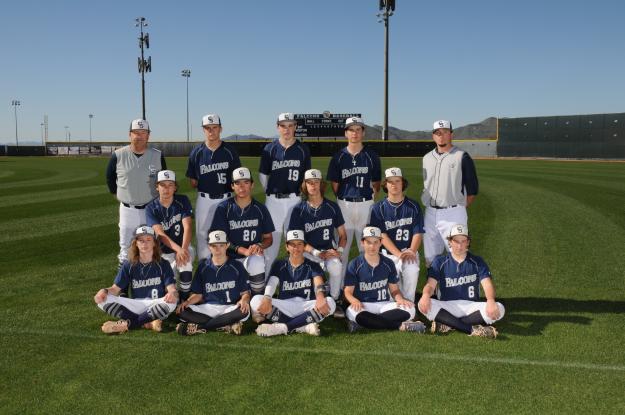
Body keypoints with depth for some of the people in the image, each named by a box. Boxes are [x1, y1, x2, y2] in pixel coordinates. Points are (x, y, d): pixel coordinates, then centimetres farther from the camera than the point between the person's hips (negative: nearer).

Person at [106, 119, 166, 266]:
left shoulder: (157, 156, -3)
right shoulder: (118, 156, -4)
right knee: (126, 249, 7)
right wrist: (118, 194, 12)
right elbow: (110, 177, 12)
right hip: (127, 209, 0)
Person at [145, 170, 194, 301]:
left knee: (185, 263, -34)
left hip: (184, 247, 0)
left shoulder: (183, 201, -8)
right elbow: (160, 233, -22)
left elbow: (187, 227, -18)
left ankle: (184, 298, -14)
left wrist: (183, 250, -36)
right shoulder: (151, 208, -9)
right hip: (163, 252, 1)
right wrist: (178, 249, -40)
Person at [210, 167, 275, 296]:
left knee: (256, 263, -35)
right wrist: (244, 251, -18)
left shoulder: (260, 208, 6)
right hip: (230, 257, 0)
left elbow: (268, 238, 11)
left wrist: (260, 246, -13)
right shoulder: (223, 208, 0)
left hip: (253, 256, 0)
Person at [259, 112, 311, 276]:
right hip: (273, 200, 0)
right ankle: (264, 277, 13)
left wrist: (300, 192, 8)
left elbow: (307, 176, 11)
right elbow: (263, 175, 10)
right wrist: (271, 193, 9)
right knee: (271, 239, 4)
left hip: (294, 199, 0)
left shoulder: (303, 149, 3)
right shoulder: (270, 149, 3)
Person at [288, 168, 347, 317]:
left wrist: (339, 250, -10)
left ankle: (335, 301, -9)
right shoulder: (299, 210, -1)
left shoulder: (332, 207, 5)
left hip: (329, 249, 1)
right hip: (309, 251, -1)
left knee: (336, 266, -32)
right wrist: (318, 253, -18)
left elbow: (342, 234, 10)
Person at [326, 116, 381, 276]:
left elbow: (376, 183, 9)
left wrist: (372, 197, -2)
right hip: (344, 204, 0)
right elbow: (335, 183, 7)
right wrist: (342, 198, -1)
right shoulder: (339, 156, 5)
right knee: (342, 245, 4)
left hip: (366, 204, 0)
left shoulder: (371, 156, 5)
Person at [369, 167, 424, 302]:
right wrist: (399, 254, -17)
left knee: (412, 271, -29)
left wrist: (411, 252, -15)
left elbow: (417, 233, 3)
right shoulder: (378, 208, 3)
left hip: (410, 251, 1)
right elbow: (382, 235, -5)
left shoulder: (413, 206, 8)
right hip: (388, 253, -1)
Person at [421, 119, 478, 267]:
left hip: (453, 214, -5)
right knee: (430, 258, 10)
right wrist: (429, 207, 13)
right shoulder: (427, 158, 13)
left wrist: (460, 208, 0)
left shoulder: (462, 157, -3)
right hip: (430, 213, 5)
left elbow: (472, 189, 0)